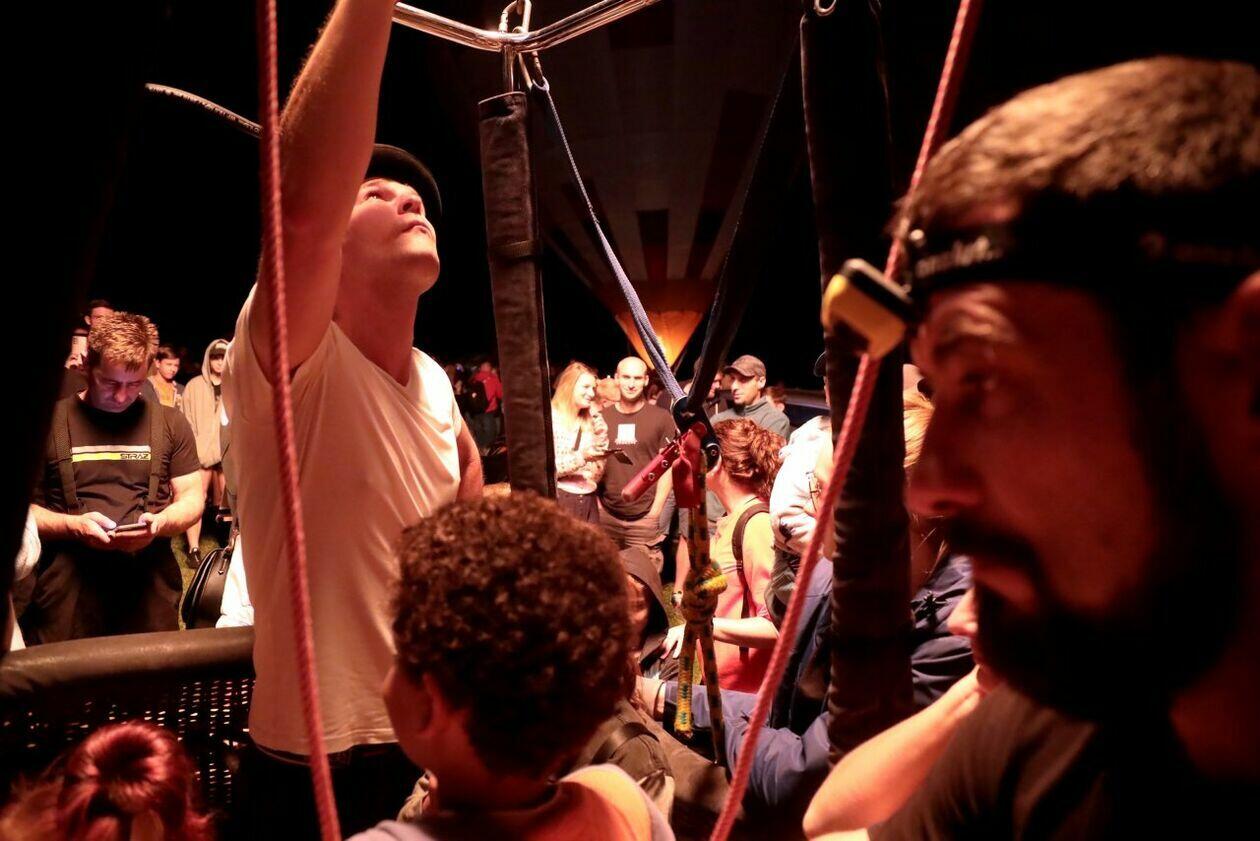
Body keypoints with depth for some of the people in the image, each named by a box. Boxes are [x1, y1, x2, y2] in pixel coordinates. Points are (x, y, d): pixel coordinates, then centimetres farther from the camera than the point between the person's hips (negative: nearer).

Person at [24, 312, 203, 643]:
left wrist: (158, 524, -10)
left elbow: (192, 499, 11)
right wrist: (74, 525, -12)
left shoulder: (170, 423, 10)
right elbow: (24, 509, 5)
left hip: (150, 583, 2)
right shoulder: (51, 422, 4)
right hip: (68, 586, -1)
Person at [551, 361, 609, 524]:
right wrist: (581, 456, -21)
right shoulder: (550, 418, -6)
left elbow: (595, 477, 9)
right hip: (559, 502, -6)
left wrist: (601, 435, -1)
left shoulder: (590, 422, 12)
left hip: (588, 502, 6)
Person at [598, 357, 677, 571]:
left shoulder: (661, 418, 0)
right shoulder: (602, 417, 8)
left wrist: (655, 511, -6)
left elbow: (667, 467, -1)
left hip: (644, 517, -3)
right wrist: (597, 505, 4)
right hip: (606, 515, 3)